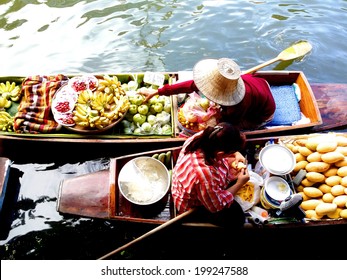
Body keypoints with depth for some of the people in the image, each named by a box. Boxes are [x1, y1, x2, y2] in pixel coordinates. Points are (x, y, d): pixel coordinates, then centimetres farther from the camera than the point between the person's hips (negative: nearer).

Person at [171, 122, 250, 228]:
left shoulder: (204, 136, -28)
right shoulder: (205, 175, -48)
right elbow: (217, 205, -26)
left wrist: (237, 154, -16)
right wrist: (240, 184, -20)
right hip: (194, 205, -7)